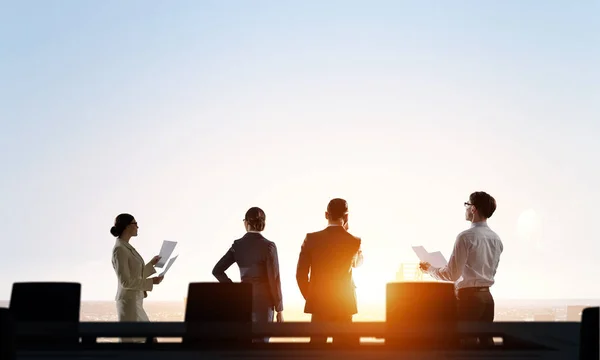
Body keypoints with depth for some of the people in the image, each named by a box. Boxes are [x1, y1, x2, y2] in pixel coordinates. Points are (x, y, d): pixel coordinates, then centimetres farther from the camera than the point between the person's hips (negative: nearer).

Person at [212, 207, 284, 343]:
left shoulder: (238, 245, 2)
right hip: (263, 301, -5)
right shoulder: (268, 246, -10)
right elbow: (274, 278, -10)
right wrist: (279, 308, -4)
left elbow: (217, 270, 0)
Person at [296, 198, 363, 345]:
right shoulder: (354, 241, -7)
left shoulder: (311, 239, -7)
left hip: (318, 303, 0)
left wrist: (310, 297, 9)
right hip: (344, 304, 0)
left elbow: (301, 273, -5)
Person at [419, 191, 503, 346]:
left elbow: (452, 274, -14)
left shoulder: (466, 237, -14)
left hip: (468, 296, -7)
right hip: (487, 295, 7)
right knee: (486, 340, 10)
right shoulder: (496, 239, 8)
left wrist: (430, 269, 3)